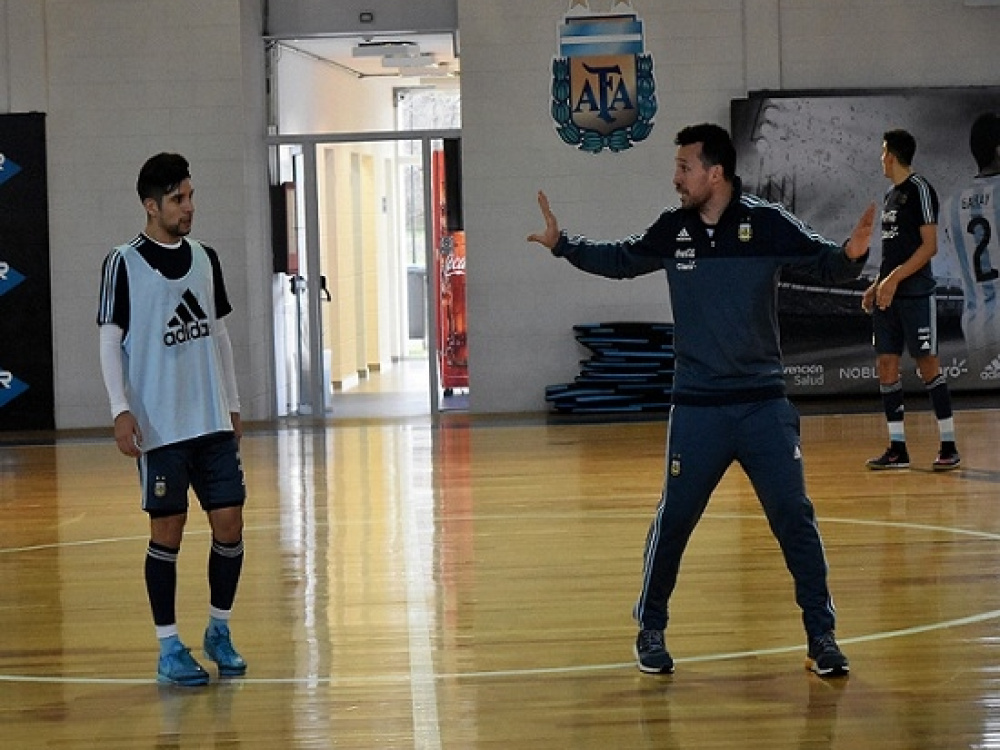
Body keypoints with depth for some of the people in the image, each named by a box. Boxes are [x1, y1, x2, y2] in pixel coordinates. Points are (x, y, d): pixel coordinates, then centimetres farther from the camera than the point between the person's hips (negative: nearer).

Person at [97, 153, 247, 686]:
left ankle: (219, 631, 20)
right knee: (167, 532, -1)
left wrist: (232, 405, 15)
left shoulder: (205, 259, 10)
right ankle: (169, 648, 8)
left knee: (229, 525, 2)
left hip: (213, 422, 5)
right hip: (159, 427, -5)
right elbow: (110, 342, -6)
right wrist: (120, 410, -15)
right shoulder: (123, 264, -5)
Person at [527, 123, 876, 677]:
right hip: (696, 408, 2)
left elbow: (825, 263, -7)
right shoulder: (672, 230, 2)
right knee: (673, 521, 5)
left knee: (794, 518, -2)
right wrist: (563, 245, 14)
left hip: (764, 405, -2)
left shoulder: (767, 225, -8)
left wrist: (851, 254, -28)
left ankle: (822, 637, 8)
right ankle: (650, 631, 23)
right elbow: (621, 261, 19)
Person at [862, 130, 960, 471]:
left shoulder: (919, 189, -8)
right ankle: (897, 448, 8)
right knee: (886, 366, 4)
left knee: (928, 365, -5)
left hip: (916, 294, -8)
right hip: (889, 295, 8)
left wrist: (894, 279, -20)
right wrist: (876, 286, 15)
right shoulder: (891, 194, 17)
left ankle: (949, 446, 0)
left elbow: (929, 245, -14)